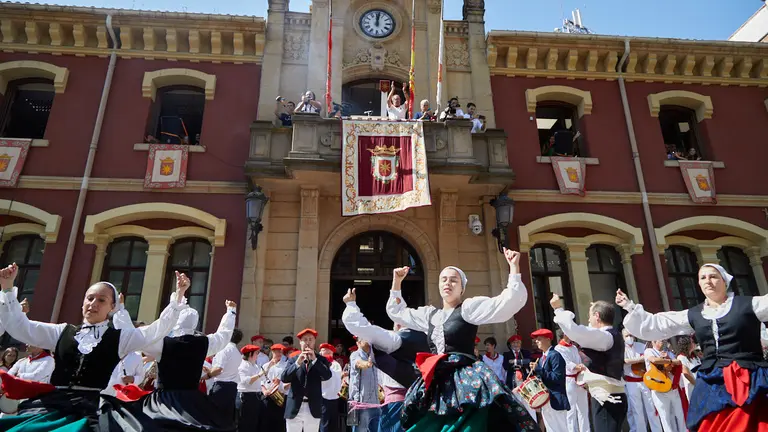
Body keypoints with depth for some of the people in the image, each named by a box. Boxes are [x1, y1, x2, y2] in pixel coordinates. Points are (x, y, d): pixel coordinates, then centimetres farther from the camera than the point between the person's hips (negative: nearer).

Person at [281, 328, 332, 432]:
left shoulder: (321, 360, 6)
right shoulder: (293, 360, 8)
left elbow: (328, 376, -9)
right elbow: (283, 378, -5)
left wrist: (315, 360, -17)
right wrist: (297, 363, -17)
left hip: (313, 408, 0)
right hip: (294, 407, 1)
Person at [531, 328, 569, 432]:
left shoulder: (555, 355, -13)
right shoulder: (542, 357, 14)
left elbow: (557, 377, -21)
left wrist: (539, 370, -21)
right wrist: (535, 371, -1)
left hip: (555, 400, -9)